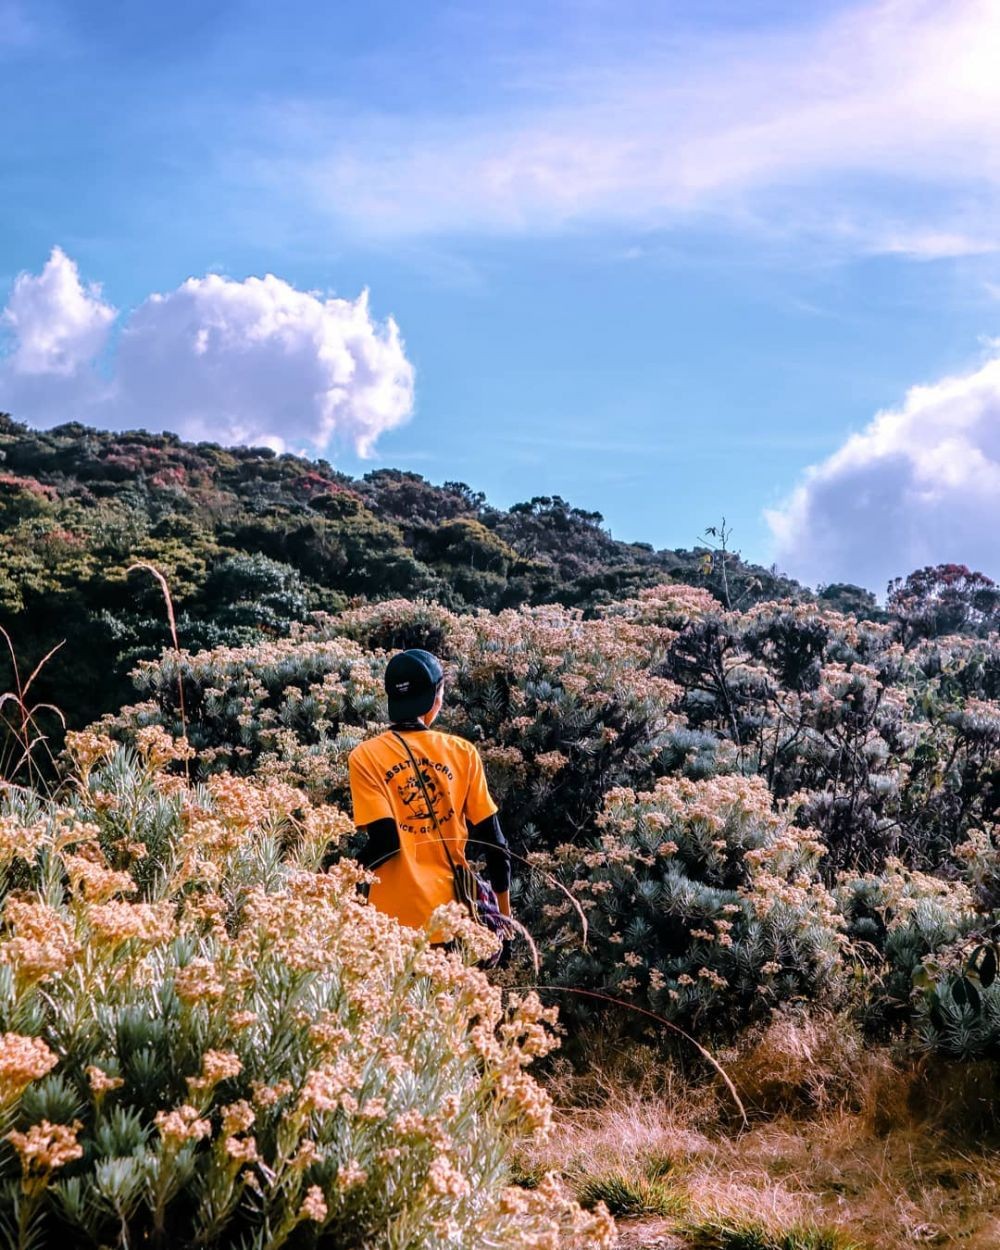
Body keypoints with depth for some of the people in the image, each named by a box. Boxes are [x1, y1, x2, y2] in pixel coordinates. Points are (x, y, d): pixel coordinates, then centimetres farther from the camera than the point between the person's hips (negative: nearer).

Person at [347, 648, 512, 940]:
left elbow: (384, 841, -15)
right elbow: (492, 838, 2)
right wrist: (505, 910, 13)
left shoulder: (365, 757, -6)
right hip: (454, 914, 2)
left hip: (397, 915, -2)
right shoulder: (463, 752, 0)